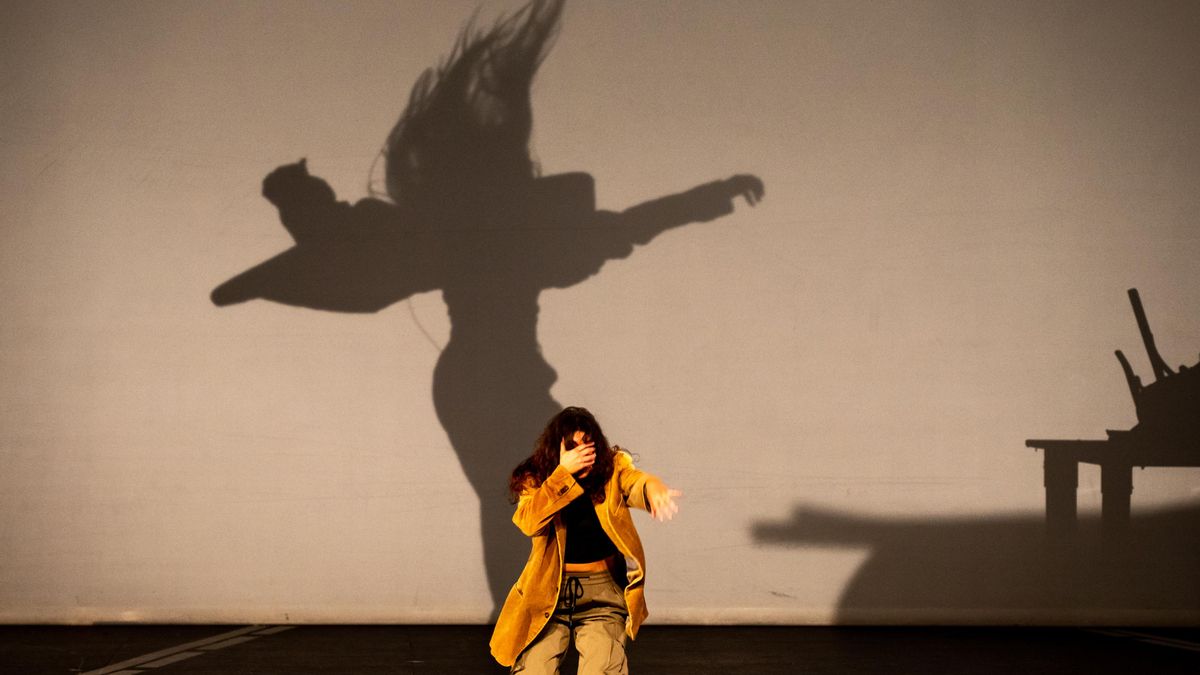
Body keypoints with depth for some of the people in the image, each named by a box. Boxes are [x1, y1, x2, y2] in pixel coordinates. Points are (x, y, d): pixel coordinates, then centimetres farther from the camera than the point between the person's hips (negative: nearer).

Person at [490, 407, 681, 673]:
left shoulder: (612, 470, -1)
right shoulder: (535, 479, -1)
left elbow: (634, 482, -24)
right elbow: (529, 523, -19)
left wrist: (653, 488, -48)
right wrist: (564, 472, -24)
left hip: (603, 587, 0)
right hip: (549, 590, 1)